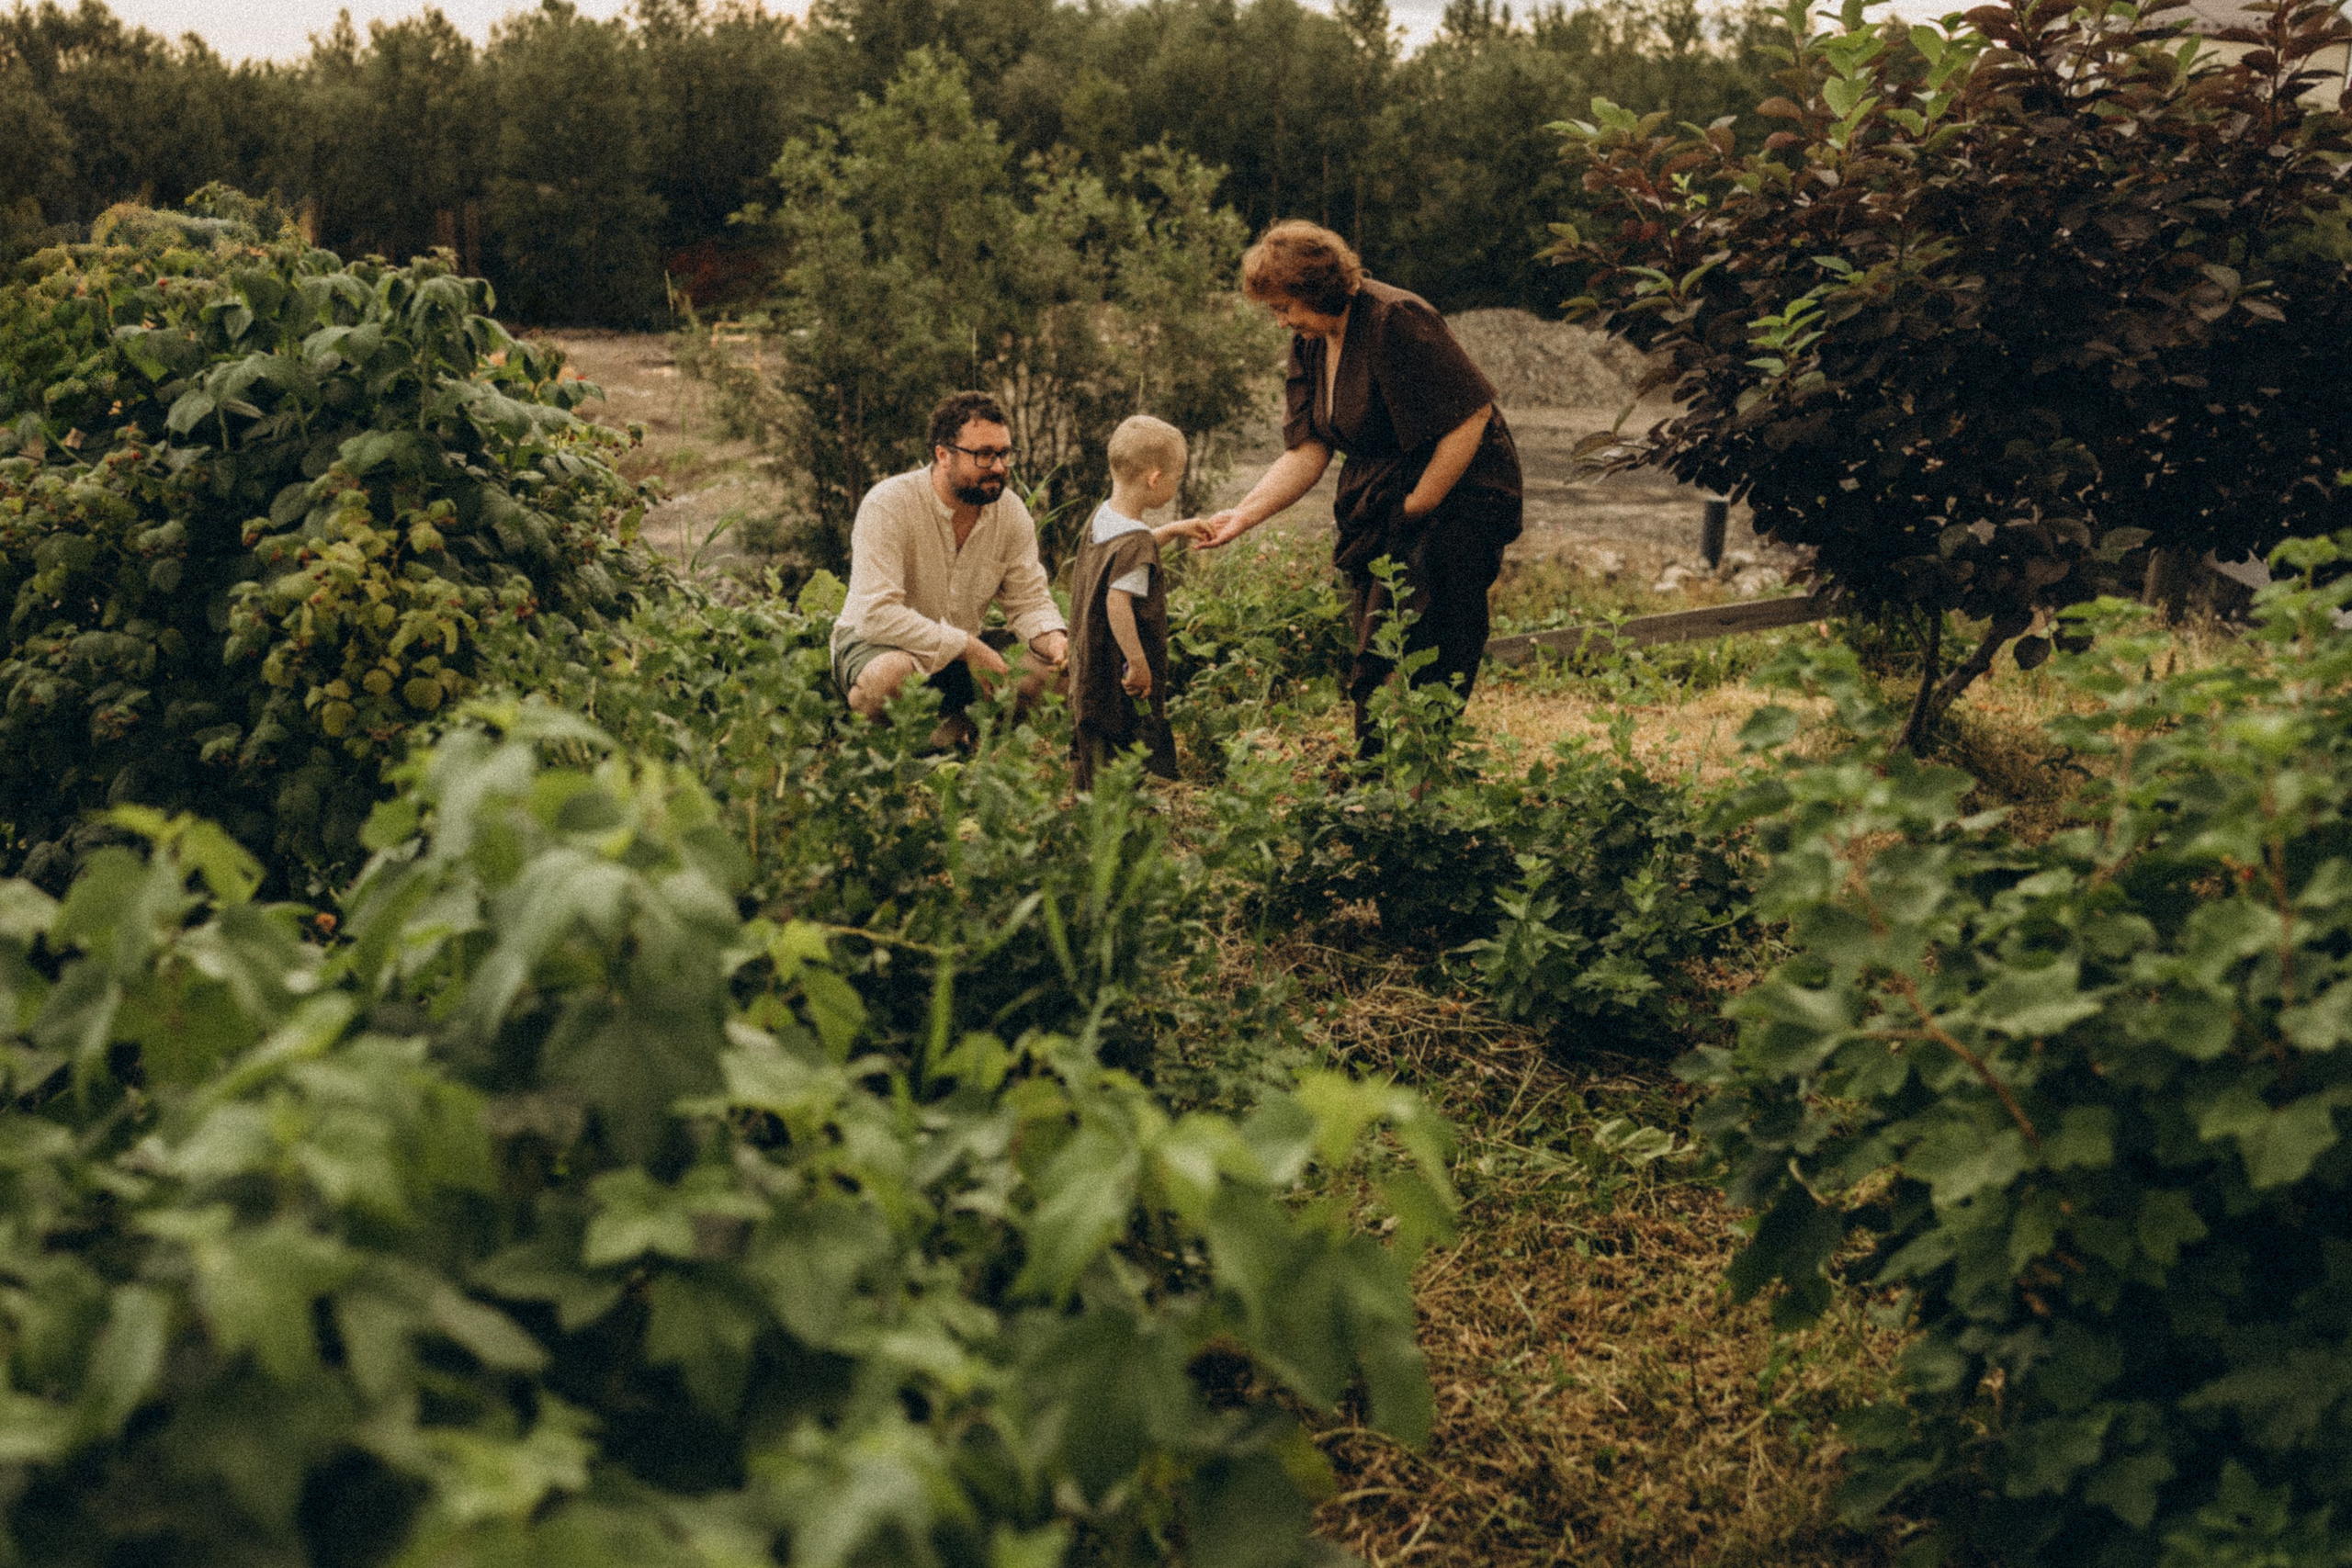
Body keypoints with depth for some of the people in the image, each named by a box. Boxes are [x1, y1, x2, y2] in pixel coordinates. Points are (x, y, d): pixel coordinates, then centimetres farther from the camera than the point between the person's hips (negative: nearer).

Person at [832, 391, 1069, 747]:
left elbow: (1029, 601, -1)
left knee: (1054, 667, -16)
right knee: (892, 672, -40)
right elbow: (876, 614, -30)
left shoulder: (1012, 512, -5)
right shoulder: (889, 504, -23)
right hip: (872, 643, -5)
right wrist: (967, 647, -30)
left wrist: (1054, 639, -25)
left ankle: (954, 730, -4)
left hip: (962, 650, 5)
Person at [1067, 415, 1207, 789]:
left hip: (1088, 671, 10)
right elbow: (1117, 602, -29)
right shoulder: (1136, 541, -22)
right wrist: (1138, 663, -26)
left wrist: (1172, 531, 28)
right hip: (1123, 687, -10)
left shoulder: (1101, 517, 6)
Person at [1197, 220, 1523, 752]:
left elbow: (1472, 415, -22)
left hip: (1456, 495, -8)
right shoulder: (1309, 343, 4)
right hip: (1378, 506, 8)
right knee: (1375, 654, 8)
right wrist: (1244, 514, -13)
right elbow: (1307, 451, 1)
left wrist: (1417, 505, -15)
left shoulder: (1395, 320, -21)